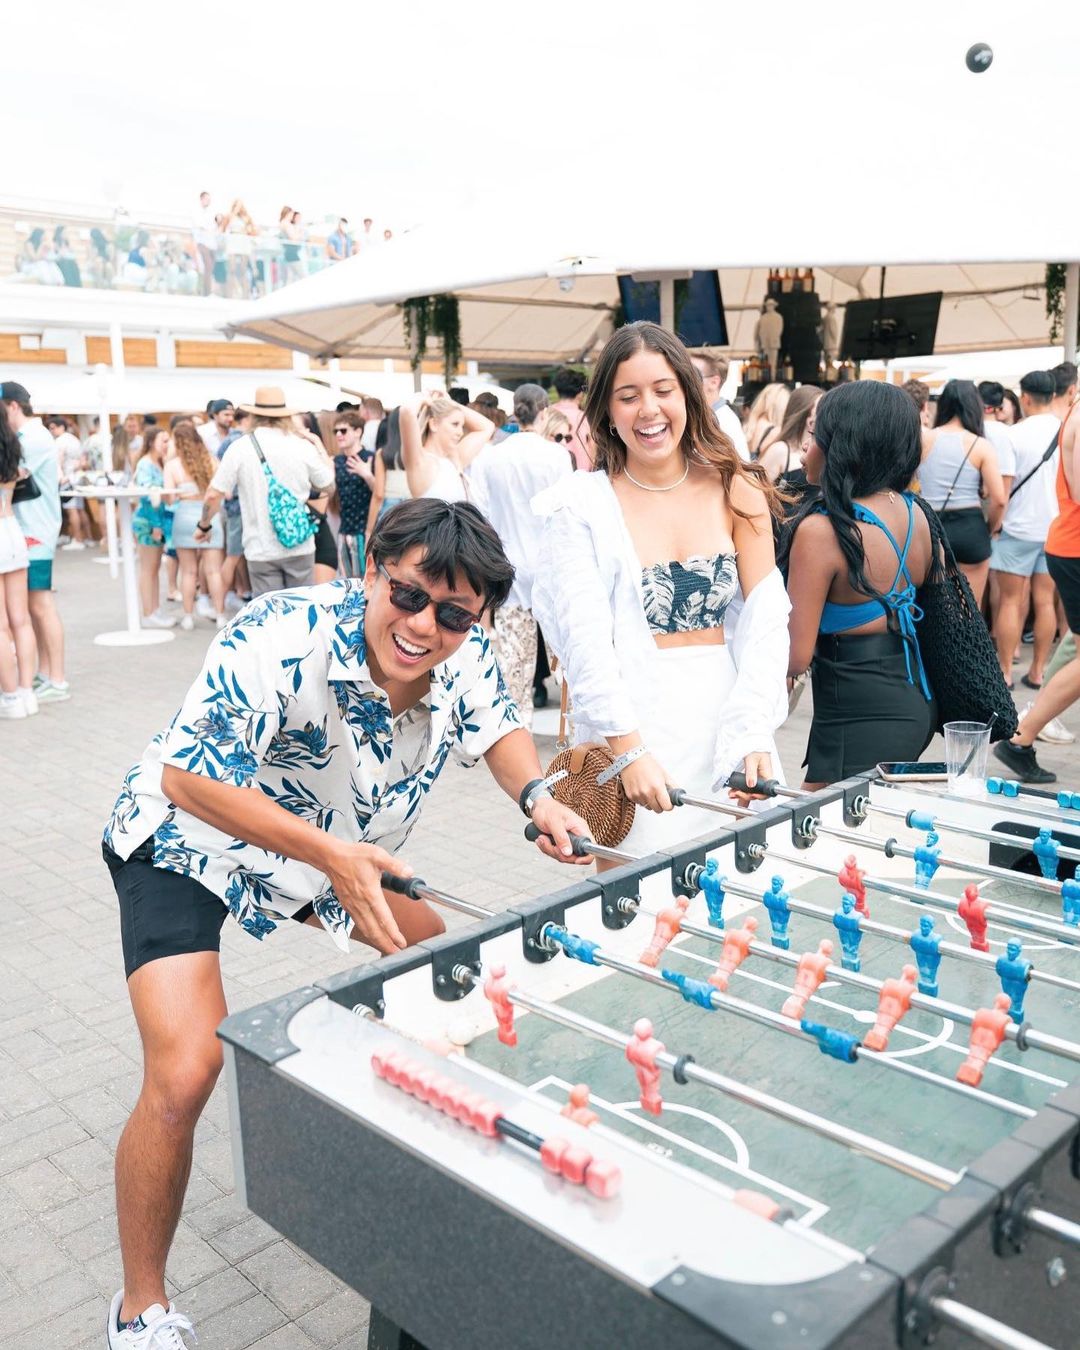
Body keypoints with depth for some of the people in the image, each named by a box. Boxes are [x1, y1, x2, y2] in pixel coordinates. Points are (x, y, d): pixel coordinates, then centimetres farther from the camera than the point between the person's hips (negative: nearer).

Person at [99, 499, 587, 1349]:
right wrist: (332, 856, -41)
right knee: (186, 1072, -19)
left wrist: (537, 796, -19)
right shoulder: (280, 643, -35)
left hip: (339, 845, 7)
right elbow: (186, 779, -32)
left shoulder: (464, 654, -17)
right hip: (188, 841, -6)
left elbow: (497, 728, 2)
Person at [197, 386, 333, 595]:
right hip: (300, 547, 1)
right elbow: (326, 485, 11)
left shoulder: (240, 447, -5)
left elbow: (213, 495, -4)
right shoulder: (303, 446, -4)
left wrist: (203, 525, 14)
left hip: (261, 551, -1)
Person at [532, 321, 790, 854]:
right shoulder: (581, 505, -3)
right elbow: (584, 637, -11)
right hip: (632, 725, -2)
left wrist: (756, 732, -14)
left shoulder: (736, 490, 4)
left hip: (728, 721, 3)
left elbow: (765, 619, -1)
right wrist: (628, 750, -21)